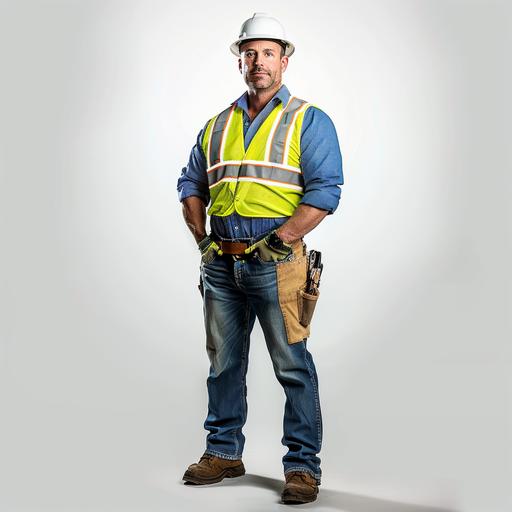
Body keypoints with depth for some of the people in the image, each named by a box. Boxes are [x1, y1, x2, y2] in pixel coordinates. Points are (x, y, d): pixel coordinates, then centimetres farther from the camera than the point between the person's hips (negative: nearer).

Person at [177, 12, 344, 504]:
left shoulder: (309, 121, 1)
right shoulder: (217, 125, 16)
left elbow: (324, 191, -9)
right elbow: (191, 184, 22)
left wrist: (279, 241, -15)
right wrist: (202, 238, 8)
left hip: (275, 261, -5)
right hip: (220, 262, 5)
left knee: (293, 366, -3)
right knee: (223, 362, 13)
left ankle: (302, 465, 6)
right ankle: (223, 452, 27)